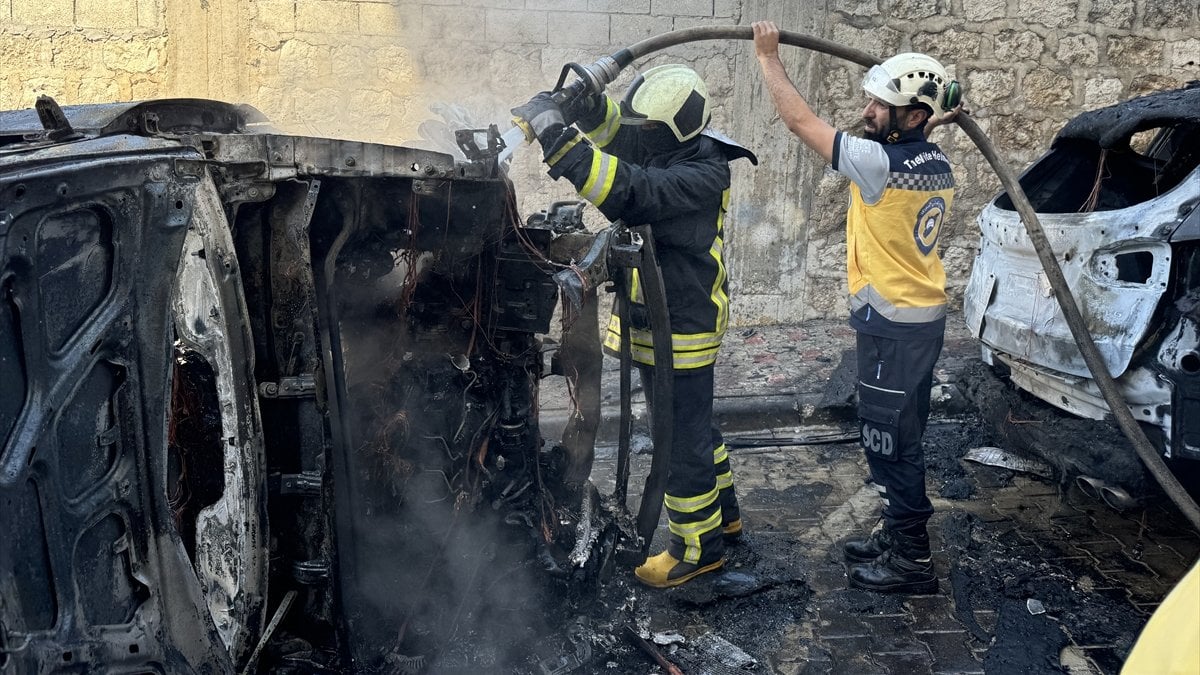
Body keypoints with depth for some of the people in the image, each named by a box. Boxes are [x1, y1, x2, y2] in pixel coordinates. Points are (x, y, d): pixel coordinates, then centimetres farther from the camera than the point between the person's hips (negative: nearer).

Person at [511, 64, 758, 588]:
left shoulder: (702, 175, -25)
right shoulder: (664, 149, 1)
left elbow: (630, 193, -37)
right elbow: (613, 130, 12)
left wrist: (557, 136, -38)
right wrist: (585, 103, -12)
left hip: (682, 328, -9)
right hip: (653, 320, 9)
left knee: (682, 436, 4)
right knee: (690, 422, 23)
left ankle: (699, 547, 22)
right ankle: (721, 513, 43)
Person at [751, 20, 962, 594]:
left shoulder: (881, 162, -20)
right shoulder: (936, 166, 5)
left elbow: (800, 119, -13)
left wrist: (768, 57, -2)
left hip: (892, 326, -9)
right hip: (923, 316, 9)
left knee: (890, 440, 1)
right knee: (898, 436, 19)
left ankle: (911, 562, 11)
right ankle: (899, 535, 32)